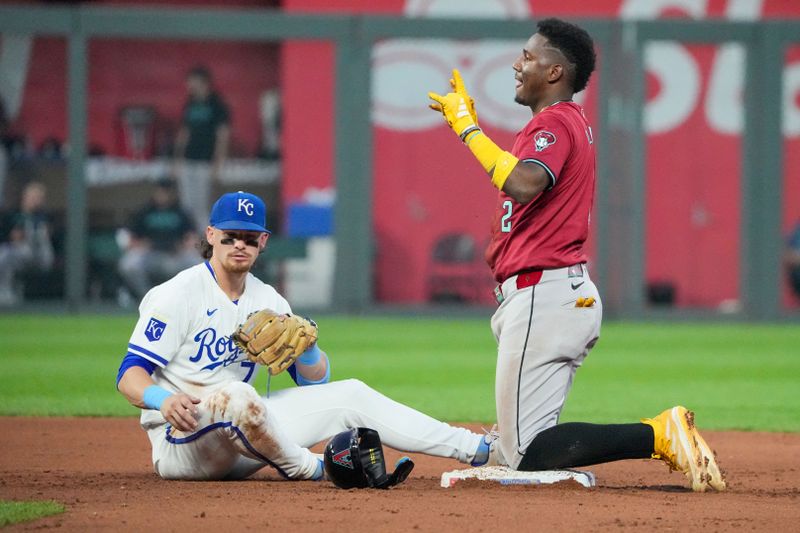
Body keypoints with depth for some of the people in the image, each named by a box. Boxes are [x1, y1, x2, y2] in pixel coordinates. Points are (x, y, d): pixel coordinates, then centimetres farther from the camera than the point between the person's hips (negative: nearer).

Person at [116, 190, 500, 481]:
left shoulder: (268, 301, 12)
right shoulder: (179, 294, -10)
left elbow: (315, 381, 12)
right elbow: (130, 374, -17)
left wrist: (305, 344, -10)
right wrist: (164, 400, -39)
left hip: (240, 438, 7)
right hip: (179, 442, -7)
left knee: (349, 395, 5)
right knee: (235, 395, -40)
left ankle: (480, 451, 10)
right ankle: (306, 469, -13)